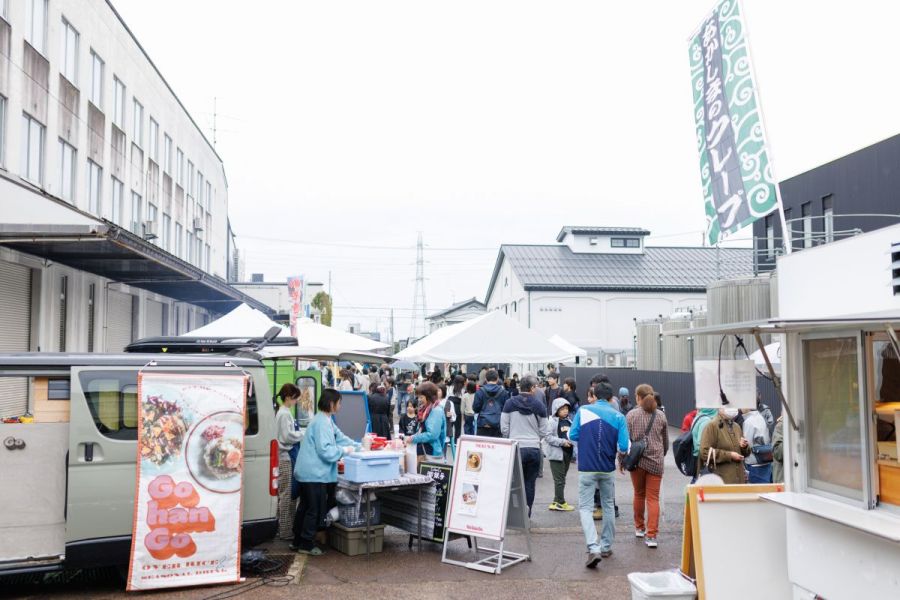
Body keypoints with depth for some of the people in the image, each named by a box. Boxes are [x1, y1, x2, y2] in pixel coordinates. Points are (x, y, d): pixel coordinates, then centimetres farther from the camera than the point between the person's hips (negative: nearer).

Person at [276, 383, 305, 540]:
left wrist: (300, 434, 8)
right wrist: (304, 435, -10)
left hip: (285, 457, 10)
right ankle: (286, 531, 0)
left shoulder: (284, 412, 15)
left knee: (285, 494, 13)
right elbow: (288, 436, -20)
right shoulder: (285, 414, -15)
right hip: (285, 457, -10)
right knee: (286, 494, -5)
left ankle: (284, 527, 20)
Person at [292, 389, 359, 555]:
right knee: (315, 509, -1)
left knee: (305, 507, 17)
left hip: (308, 472, 11)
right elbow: (325, 450, -24)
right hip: (314, 473, -11)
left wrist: (358, 447, 12)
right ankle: (306, 544, 7)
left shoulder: (326, 420, 13)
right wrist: (345, 451, -13)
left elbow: (339, 437, 18)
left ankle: (297, 542, 26)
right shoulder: (321, 423, -20)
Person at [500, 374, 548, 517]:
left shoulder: (510, 403, -3)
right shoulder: (539, 405, -2)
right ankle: (526, 514, 13)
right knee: (529, 483, 9)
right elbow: (543, 431, 4)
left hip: (516, 448, 0)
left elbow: (504, 428, -1)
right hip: (534, 449, 1)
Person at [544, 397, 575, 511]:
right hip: (557, 453, -7)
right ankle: (561, 503, 6)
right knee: (559, 479, -3)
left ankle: (556, 502, 20)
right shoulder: (552, 422, -11)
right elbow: (548, 437, -17)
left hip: (567, 452, 7)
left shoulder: (568, 421, 11)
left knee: (562, 479, 13)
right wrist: (562, 442, -20)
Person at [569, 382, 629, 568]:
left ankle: (593, 548, -15)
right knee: (608, 506, 20)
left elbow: (572, 436, -4)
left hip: (587, 468, -2)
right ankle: (606, 546, 28)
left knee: (585, 508, 2)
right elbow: (623, 446, -8)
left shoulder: (583, 411, -5)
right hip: (608, 469, 2)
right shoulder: (618, 416, -3)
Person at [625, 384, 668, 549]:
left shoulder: (631, 415, -4)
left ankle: (639, 528, 31)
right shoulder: (661, 415, 3)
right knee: (653, 498, 0)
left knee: (639, 494, 18)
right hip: (656, 461, 0)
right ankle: (651, 535, -7)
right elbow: (666, 441, 12)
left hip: (637, 460, 0)